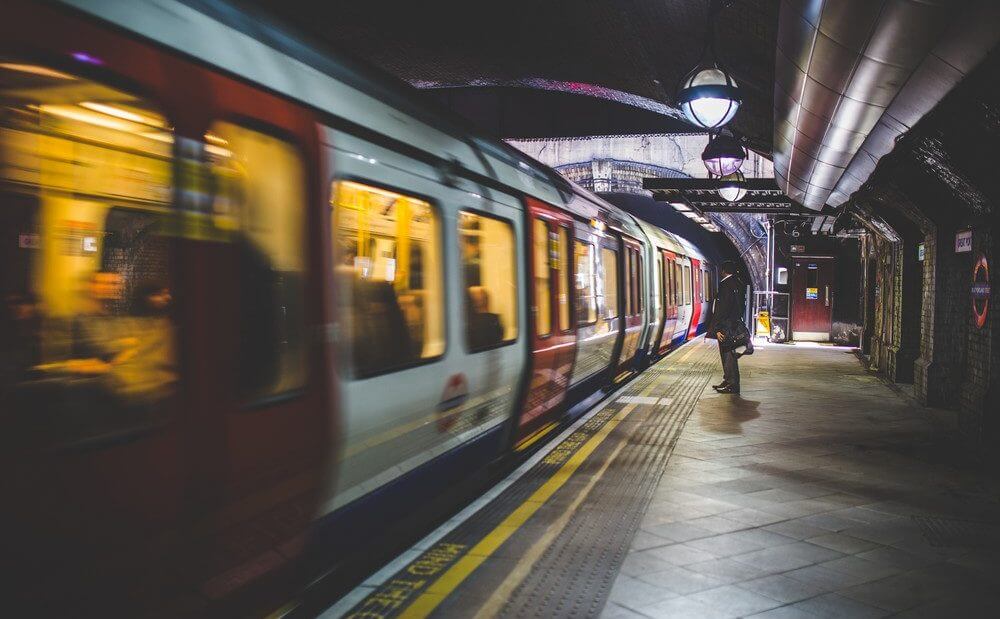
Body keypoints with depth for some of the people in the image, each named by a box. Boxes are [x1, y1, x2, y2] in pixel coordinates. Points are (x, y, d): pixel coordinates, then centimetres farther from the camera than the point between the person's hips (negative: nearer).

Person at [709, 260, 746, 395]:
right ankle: (728, 381, 25)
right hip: (735, 324, 10)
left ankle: (732, 385, -1)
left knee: (728, 355, -5)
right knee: (728, 355, 17)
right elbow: (742, 306, 17)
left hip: (726, 326, -10)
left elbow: (722, 309, -20)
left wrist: (717, 328, -19)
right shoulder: (738, 284, 12)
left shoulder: (725, 285, -16)